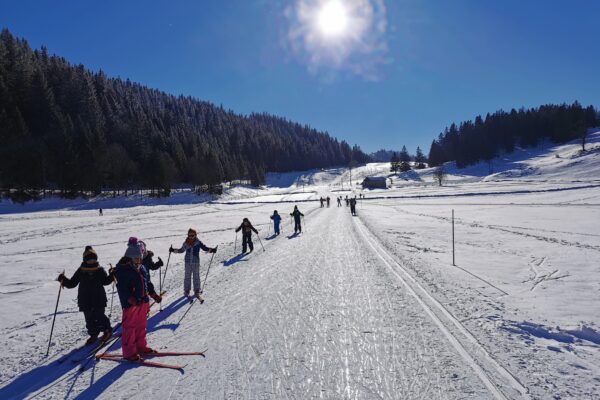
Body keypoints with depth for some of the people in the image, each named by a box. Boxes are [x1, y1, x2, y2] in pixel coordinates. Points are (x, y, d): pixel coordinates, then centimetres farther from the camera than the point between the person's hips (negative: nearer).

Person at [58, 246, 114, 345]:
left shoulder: (100, 270, 0)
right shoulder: (81, 271, 0)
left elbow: (105, 281, 13)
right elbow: (72, 283, 5)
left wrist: (112, 275, -3)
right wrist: (63, 280, -10)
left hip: (99, 300, -1)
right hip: (85, 301, 2)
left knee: (99, 317, -1)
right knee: (89, 318, 7)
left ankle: (107, 330, 20)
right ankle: (93, 335, 23)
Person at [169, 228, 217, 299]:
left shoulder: (198, 243, -5)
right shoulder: (186, 243, 0)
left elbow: (204, 248, -6)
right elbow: (181, 250, 14)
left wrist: (211, 250, -21)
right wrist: (173, 250, 7)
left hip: (196, 262, -1)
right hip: (188, 262, 1)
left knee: (196, 276, 3)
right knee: (187, 276, 7)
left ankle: (197, 292, 10)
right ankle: (186, 291, 19)